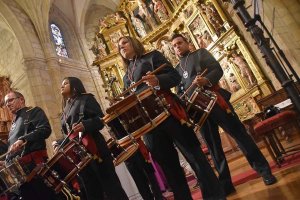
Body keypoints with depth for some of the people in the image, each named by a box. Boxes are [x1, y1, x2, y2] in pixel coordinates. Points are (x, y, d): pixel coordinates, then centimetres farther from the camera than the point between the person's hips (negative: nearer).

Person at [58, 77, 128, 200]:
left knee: (110, 185, -6)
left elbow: (101, 119, -9)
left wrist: (85, 125, -26)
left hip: (94, 147, -7)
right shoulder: (65, 110, 24)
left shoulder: (86, 99, 4)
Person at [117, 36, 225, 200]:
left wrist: (158, 81, -24)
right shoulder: (126, 77, 26)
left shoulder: (152, 56, 9)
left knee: (194, 155, -4)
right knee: (169, 167, 9)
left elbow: (175, 76, -4)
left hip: (167, 111, -5)